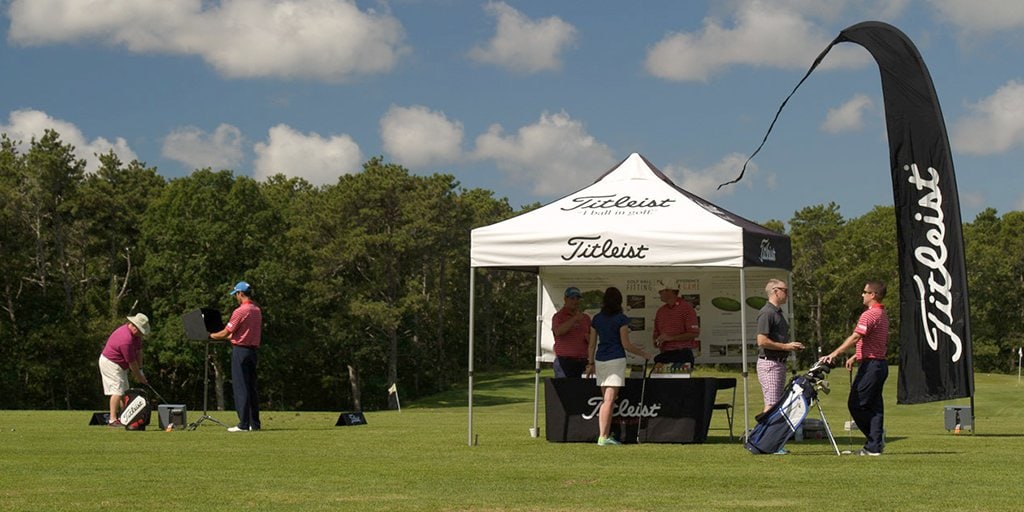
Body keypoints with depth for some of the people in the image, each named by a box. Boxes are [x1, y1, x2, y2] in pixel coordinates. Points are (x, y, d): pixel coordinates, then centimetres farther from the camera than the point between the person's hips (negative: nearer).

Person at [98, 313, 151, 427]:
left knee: (124, 391, 11)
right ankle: (112, 420, -17)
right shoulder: (126, 340, -32)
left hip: (119, 364, 10)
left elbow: (139, 350, 4)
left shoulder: (135, 333, -2)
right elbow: (132, 362, -24)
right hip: (110, 363, -10)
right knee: (117, 390, -16)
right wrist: (139, 376, -11)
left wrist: (140, 370, -1)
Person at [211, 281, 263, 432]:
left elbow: (225, 333, -10)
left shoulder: (240, 311, -14)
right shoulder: (257, 310, 11)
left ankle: (243, 424, -8)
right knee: (252, 387, 11)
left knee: (240, 387, -6)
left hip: (240, 350, -8)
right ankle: (254, 423, 13)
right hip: (253, 350, 8)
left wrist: (211, 335, 8)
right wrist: (229, 337, 27)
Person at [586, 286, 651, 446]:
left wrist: (590, 363, 19)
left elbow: (592, 344, 11)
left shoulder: (596, 319, 9)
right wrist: (643, 353, 5)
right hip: (616, 360, -5)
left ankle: (605, 435, 10)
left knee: (605, 400, 12)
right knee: (609, 400, -8)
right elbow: (626, 344, -8)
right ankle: (603, 437, -12)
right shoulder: (621, 319, -7)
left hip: (600, 360, 5)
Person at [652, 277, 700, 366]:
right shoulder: (660, 311, 15)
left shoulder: (686, 308, -5)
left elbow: (694, 333, -11)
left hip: (682, 355, -6)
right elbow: (656, 333, 24)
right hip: (664, 355, 6)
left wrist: (670, 338, -14)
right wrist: (656, 341, 0)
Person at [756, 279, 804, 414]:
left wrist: (791, 346, 10)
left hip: (779, 362, 10)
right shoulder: (766, 313, -13)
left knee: (778, 403, 11)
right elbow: (762, 341, -21)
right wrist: (786, 346, -15)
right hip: (769, 363, -10)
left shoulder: (778, 312, 19)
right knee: (771, 405, -13)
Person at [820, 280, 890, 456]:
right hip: (881, 364, 10)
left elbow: (855, 338, -24)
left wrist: (834, 354, -27)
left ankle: (876, 435, -6)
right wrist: (855, 357, 24)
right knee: (874, 405, 8)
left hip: (871, 365, -10)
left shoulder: (869, 315, -15)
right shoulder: (883, 315, 17)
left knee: (856, 404, -4)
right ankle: (874, 446, 6)